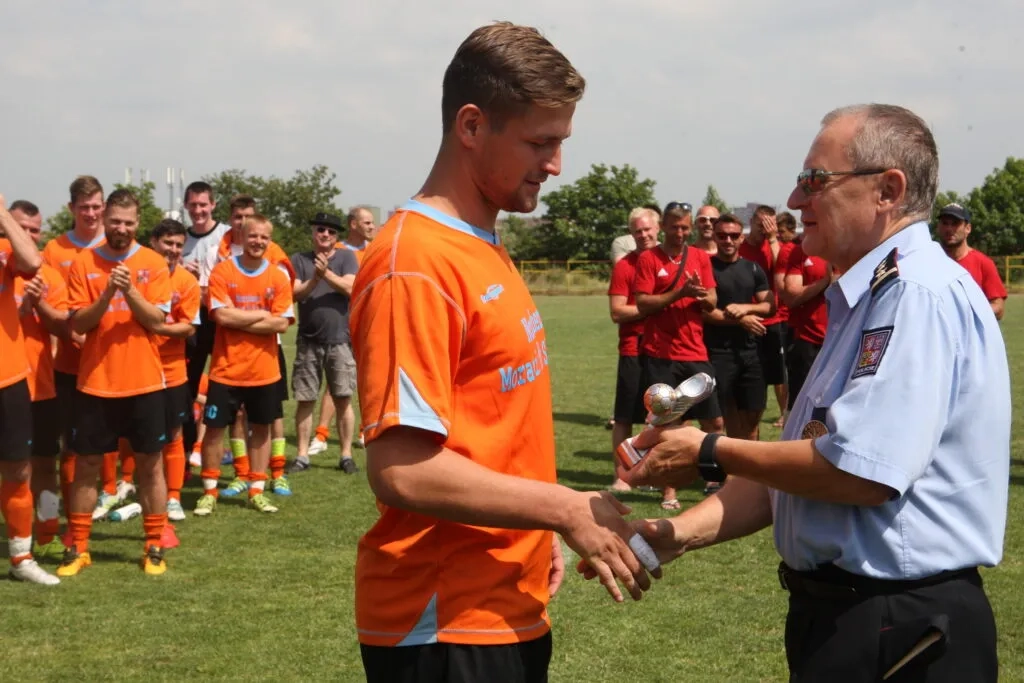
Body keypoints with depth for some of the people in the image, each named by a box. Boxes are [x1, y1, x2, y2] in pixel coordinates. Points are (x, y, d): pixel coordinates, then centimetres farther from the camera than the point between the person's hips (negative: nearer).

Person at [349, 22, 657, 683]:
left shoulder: (485, 251, 10)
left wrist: (537, 538, 13)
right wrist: (566, 510, -18)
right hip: (444, 626, -9)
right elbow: (402, 470, -24)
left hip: (510, 608, 9)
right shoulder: (415, 265, -19)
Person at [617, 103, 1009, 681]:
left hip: (895, 629, -9)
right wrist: (682, 532, 1)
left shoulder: (917, 292, -19)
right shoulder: (866, 298, 15)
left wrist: (710, 454, -14)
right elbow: (797, 465, 14)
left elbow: (860, 472, -27)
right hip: (840, 611, 9)